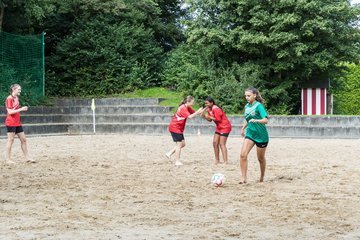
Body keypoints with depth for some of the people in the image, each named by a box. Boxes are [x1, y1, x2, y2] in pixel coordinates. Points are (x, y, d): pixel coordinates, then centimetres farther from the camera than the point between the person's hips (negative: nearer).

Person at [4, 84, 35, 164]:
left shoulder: (16, 98, 14)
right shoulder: (9, 99, -11)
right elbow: (10, 112, -18)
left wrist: (23, 109, 7)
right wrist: (21, 109, -20)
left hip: (17, 123, 9)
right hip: (11, 123, -9)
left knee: (23, 139, 7)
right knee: (11, 140, -4)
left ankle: (27, 158, 11)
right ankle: (7, 159, 3)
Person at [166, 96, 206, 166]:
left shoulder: (187, 108, 10)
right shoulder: (183, 108, -19)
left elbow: (194, 112, 8)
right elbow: (190, 116, -30)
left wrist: (201, 111, -5)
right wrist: (198, 112, -25)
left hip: (179, 128, 10)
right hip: (175, 128, -10)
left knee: (182, 144, 12)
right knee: (179, 144, -5)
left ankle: (169, 153, 15)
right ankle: (177, 161, 0)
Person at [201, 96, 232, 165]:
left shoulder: (216, 109, -22)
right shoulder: (209, 109, 7)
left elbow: (218, 119, -22)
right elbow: (210, 119, 6)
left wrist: (210, 117, -17)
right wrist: (204, 116, -10)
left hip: (225, 127, -9)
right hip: (219, 127, 9)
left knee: (222, 144, -12)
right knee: (215, 143, 6)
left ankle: (226, 161, -14)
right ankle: (217, 160, 13)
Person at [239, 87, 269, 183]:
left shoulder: (259, 106, -15)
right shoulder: (247, 106, 5)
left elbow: (266, 120, -26)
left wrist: (256, 120, -42)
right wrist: (243, 128, 27)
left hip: (261, 135, -5)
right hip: (250, 133, 5)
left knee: (261, 158, 9)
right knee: (243, 155, -14)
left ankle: (262, 177, 31)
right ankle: (243, 178, -11)